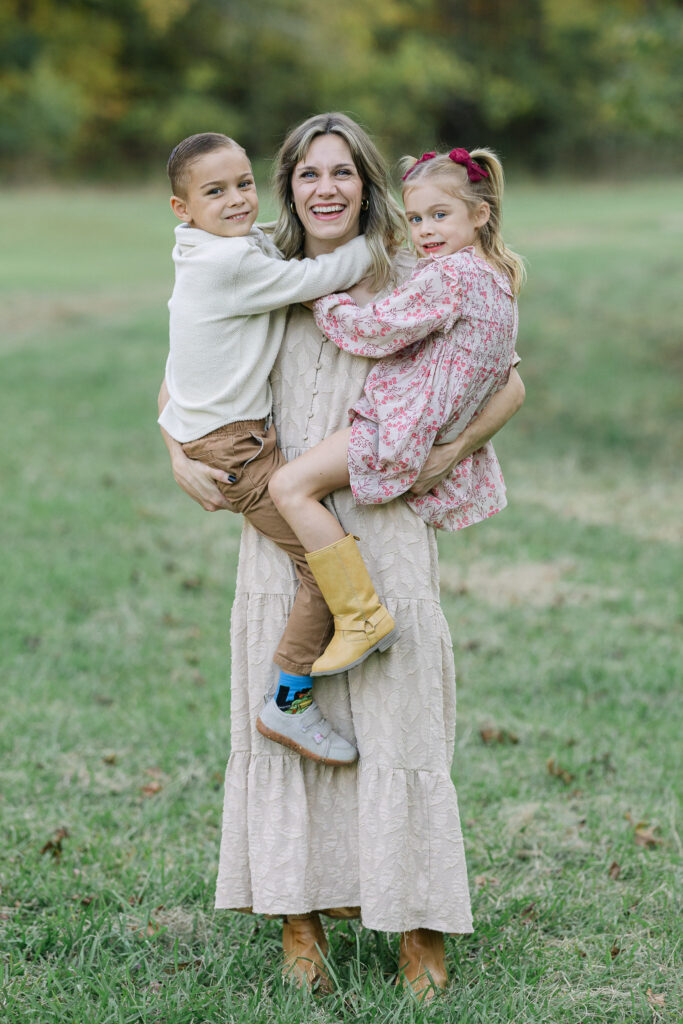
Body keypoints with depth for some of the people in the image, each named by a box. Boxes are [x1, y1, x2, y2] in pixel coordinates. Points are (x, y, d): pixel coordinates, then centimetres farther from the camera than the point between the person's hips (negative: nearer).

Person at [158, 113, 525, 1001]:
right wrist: (181, 461, 0)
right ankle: (301, 919, 15)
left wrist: (453, 451, -13)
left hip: (384, 530, -2)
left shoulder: (410, 282, 1)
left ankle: (419, 926, 9)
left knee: (396, 716, -2)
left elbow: (508, 384, 3)